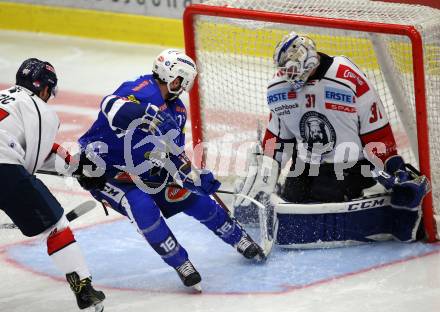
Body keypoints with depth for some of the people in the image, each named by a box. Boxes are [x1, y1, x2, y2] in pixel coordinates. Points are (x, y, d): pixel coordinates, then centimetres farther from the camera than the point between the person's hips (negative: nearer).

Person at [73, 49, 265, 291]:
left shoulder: (177, 110, 4)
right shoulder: (144, 90, -25)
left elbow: (175, 155, 9)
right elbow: (112, 106, -46)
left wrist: (197, 177, -6)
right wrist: (147, 115, -60)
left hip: (145, 172, 8)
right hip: (101, 171, -8)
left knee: (196, 199, 4)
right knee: (145, 210, -30)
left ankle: (241, 241, 25)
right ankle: (181, 264, -13)